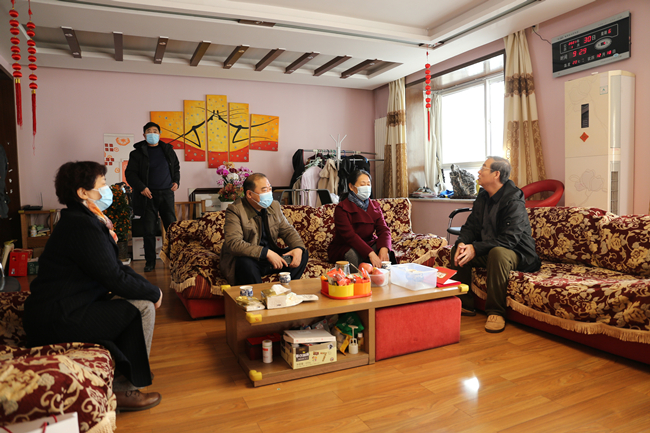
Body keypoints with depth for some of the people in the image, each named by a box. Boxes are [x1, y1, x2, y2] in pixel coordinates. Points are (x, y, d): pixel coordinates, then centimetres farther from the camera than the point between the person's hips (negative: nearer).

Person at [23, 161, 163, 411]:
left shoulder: (83, 220, 12)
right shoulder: (82, 226, -20)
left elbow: (114, 267, 14)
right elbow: (114, 278, -22)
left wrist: (149, 288, 3)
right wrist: (154, 293, -8)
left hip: (61, 310, 10)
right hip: (57, 320, -10)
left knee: (141, 296, 11)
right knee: (143, 307, -13)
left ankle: (125, 370, 18)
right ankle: (124, 389, -2)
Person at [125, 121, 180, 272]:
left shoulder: (168, 149, 11)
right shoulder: (138, 153, 2)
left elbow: (176, 167, 21)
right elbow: (130, 173, 0)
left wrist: (176, 181, 5)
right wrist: (141, 188, -12)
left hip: (166, 193, 2)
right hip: (148, 195, -2)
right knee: (149, 230, 1)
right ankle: (150, 262, 12)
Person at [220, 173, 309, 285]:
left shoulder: (274, 206, 5)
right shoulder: (235, 210, -15)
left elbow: (287, 230, 9)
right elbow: (233, 243, -26)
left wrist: (298, 248, -13)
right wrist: (266, 253, -34)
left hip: (271, 255, 6)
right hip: (246, 258, -6)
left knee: (303, 254, -7)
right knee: (246, 263, -38)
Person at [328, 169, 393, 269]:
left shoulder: (375, 206, 5)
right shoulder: (342, 208, -14)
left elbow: (383, 229, -7)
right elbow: (349, 235, -26)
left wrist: (383, 248, -31)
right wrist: (370, 254, -38)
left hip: (369, 244, 4)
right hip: (344, 248, -4)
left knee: (386, 252, -24)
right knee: (354, 254, -36)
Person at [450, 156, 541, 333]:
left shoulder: (514, 201, -21)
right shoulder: (483, 197, 5)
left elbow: (509, 239, -29)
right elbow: (470, 226, 5)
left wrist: (476, 248, -34)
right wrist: (462, 243, -17)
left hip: (517, 253, -8)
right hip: (489, 251, 8)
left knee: (497, 252, -38)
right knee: (457, 250, -7)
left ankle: (496, 312, -26)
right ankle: (465, 305, 0)